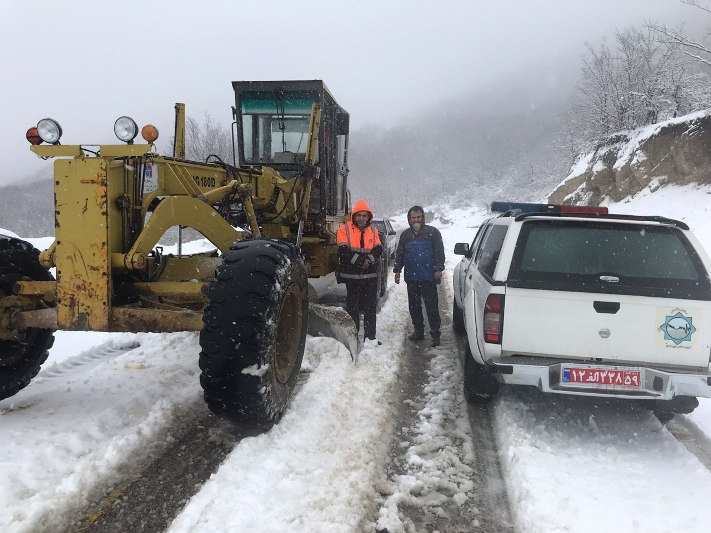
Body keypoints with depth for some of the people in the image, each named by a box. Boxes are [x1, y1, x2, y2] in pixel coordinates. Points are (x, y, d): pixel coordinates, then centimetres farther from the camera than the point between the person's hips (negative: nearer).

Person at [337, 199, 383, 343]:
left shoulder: (373, 231, 11)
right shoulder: (344, 229, -3)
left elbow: (378, 249, 1)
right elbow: (344, 250, -13)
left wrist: (369, 260, -18)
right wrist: (360, 261, -20)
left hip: (370, 275, 4)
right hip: (351, 275, -4)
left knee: (370, 307, 8)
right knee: (352, 307, 6)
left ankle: (370, 337, 16)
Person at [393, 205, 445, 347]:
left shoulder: (433, 232, 2)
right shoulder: (405, 235, 15)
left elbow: (439, 251, -2)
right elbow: (399, 254, 19)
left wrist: (439, 269, -10)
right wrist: (397, 270, 12)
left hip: (428, 277, -5)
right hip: (411, 277, 5)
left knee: (431, 306, -5)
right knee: (414, 306, 10)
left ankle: (435, 334, 0)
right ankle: (418, 331, 21)